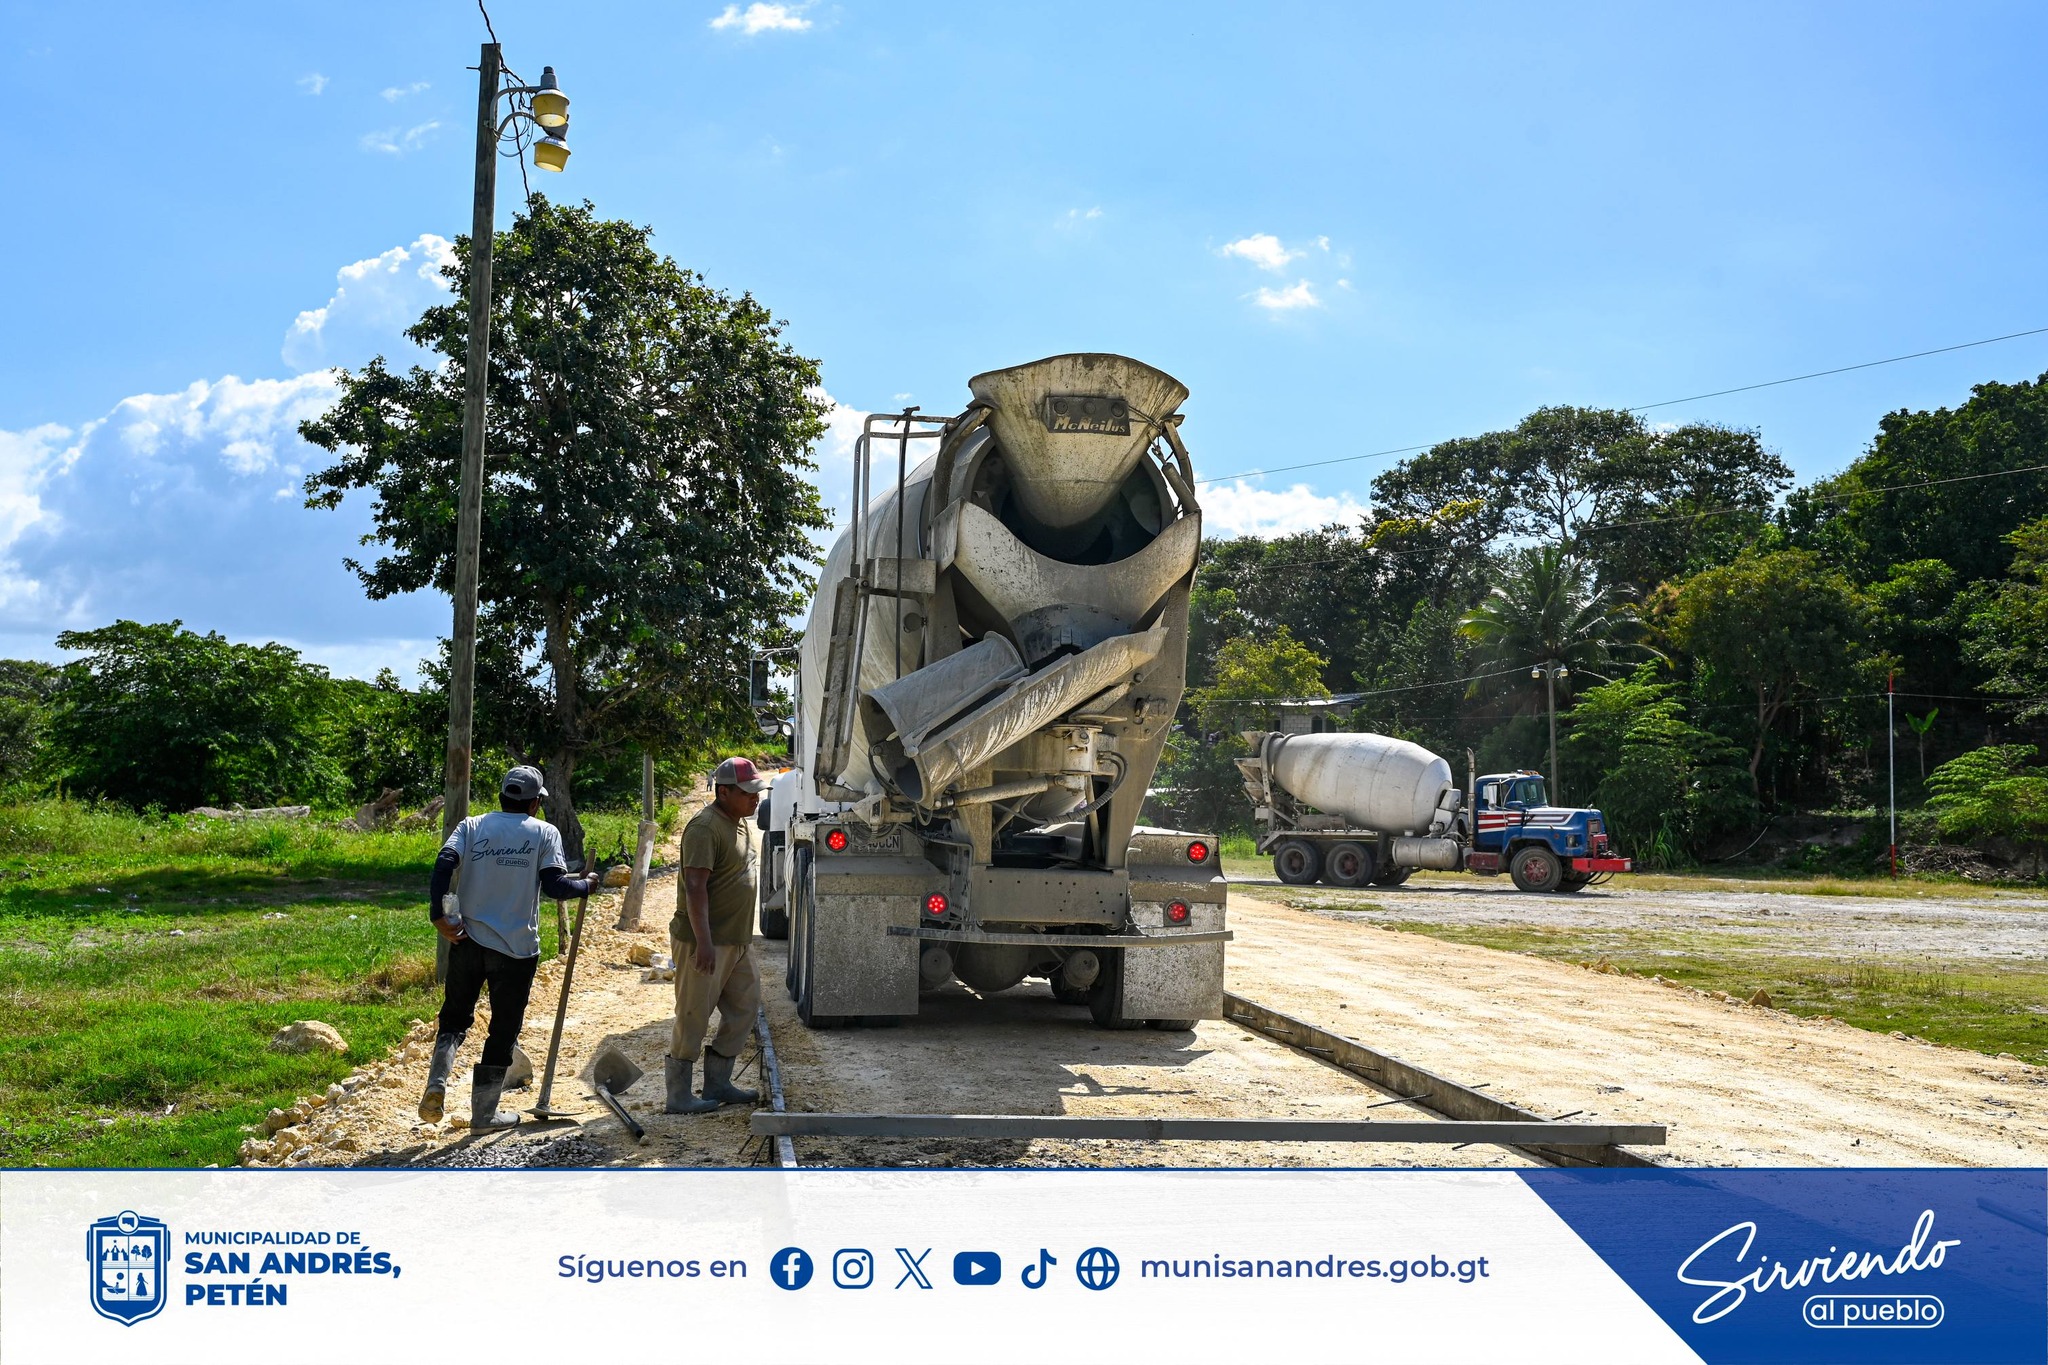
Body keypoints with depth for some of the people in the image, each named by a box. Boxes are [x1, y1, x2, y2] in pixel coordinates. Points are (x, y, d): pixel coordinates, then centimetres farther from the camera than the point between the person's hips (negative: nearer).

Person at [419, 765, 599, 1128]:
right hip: (517, 948, -2)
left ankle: (437, 1080, -5)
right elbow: (554, 886, -11)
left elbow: (444, 863, -10)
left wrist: (439, 914, -10)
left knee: (455, 1016, 19)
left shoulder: (472, 826, 6)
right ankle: (484, 1112, 14)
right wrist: (586, 886, 7)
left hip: (467, 939, 3)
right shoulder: (545, 832, 0)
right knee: (504, 1029, 9)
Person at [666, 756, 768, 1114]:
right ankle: (678, 1094, 6)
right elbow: (695, 887, -24)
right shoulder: (706, 827, -18)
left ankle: (717, 1084, 23)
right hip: (705, 943, -10)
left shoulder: (737, 824, 14)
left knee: (745, 1005, 14)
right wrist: (704, 942, -29)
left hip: (735, 942, 10)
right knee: (694, 1017, -3)